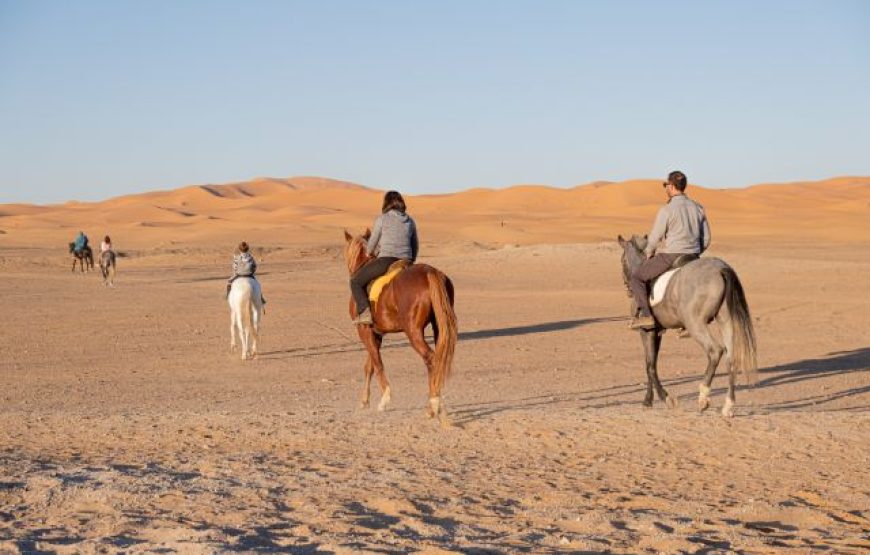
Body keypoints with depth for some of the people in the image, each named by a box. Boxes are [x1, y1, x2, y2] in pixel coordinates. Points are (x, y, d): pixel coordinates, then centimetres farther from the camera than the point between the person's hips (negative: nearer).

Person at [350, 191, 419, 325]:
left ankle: (364, 312, -12)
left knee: (355, 281, 6)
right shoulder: (410, 221, 13)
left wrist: (370, 253, 24)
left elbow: (371, 246, 2)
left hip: (385, 261, -5)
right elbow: (415, 247, 21)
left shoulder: (382, 219, -2)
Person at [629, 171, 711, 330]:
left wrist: (649, 255, 10)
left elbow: (654, 238, -10)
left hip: (668, 257, -6)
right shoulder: (698, 208, 7)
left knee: (636, 278, 7)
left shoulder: (666, 210, -14)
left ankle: (644, 314, -8)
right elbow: (706, 239, 10)